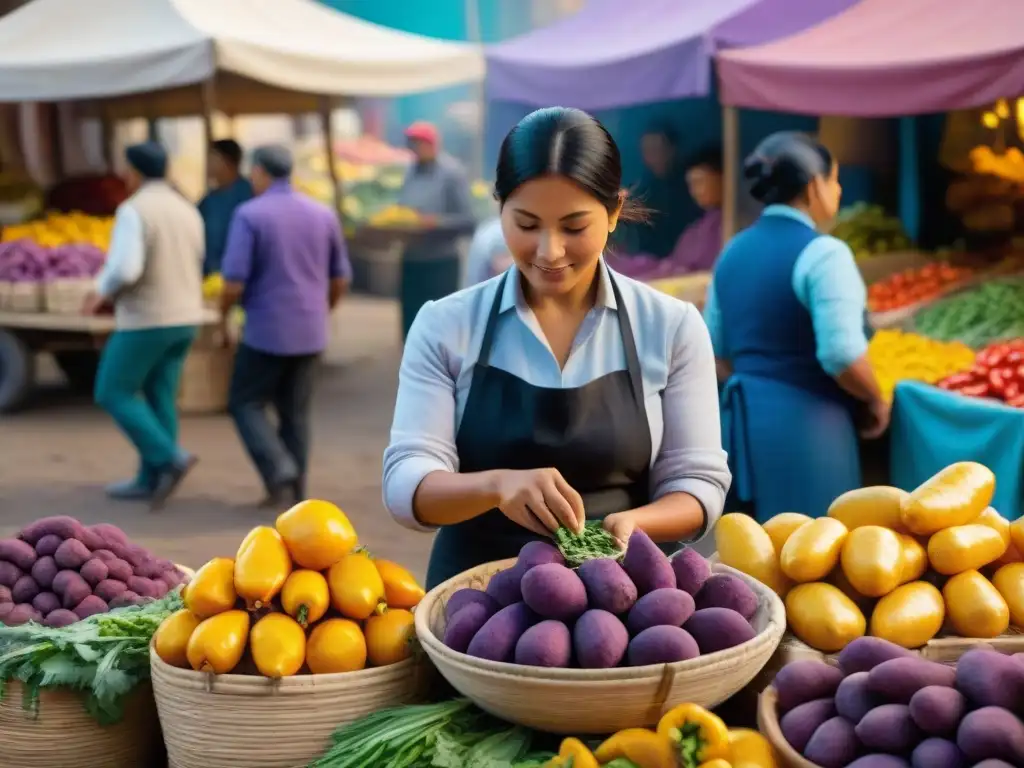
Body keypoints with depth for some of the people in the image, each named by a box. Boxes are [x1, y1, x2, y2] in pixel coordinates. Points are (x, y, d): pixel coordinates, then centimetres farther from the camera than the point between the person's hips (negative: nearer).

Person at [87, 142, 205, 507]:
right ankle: (151, 480, 15)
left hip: (146, 321, -8)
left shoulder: (133, 211, -17)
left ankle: (170, 459, -6)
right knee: (159, 398, 12)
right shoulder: (188, 212, 7)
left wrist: (103, 293, -6)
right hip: (182, 319, 8)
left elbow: (124, 269, -29)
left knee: (113, 395, 4)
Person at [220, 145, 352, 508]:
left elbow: (234, 283, -15)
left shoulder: (249, 215, -11)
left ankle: (279, 470, -7)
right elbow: (340, 280, 11)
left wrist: (222, 313, 4)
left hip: (266, 331, -5)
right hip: (310, 332, 5)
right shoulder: (323, 214, 5)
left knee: (246, 403, 10)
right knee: (295, 412, 14)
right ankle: (295, 490, 15)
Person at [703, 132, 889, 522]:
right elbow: (842, 354, -20)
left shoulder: (733, 251, 10)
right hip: (803, 421, -8)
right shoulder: (821, 253, -13)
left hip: (742, 417, 8)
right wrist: (875, 402, -4)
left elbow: (716, 348, 15)